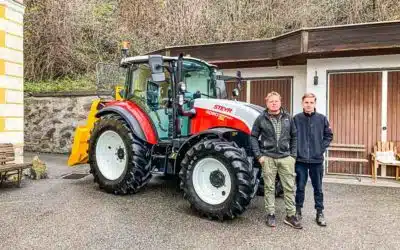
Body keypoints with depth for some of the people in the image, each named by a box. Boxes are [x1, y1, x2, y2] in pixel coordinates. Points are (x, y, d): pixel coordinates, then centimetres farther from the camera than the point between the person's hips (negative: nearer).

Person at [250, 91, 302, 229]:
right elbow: (253, 137, 1)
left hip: (286, 158, 2)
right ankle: (270, 214, 20)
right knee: (269, 187, 7)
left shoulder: (288, 118, 5)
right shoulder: (261, 119, -2)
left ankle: (291, 216, 18)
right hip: (268, 158, -2)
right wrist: (259, 155, -6)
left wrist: (293, 155, 4)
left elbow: (294, 137, 11)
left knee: (289, 187, 6)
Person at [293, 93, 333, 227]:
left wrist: (322, 148, -3)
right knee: (300, 187, 9)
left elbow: (329, 135, 7)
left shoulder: (322, 118, 0)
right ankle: (298, 211, 24)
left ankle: (320, 213, 23)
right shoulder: (296, 118, -2)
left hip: (317, 159, 1)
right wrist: (295, 150, -5)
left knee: (318, 188, 11)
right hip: (300, 160, -1)